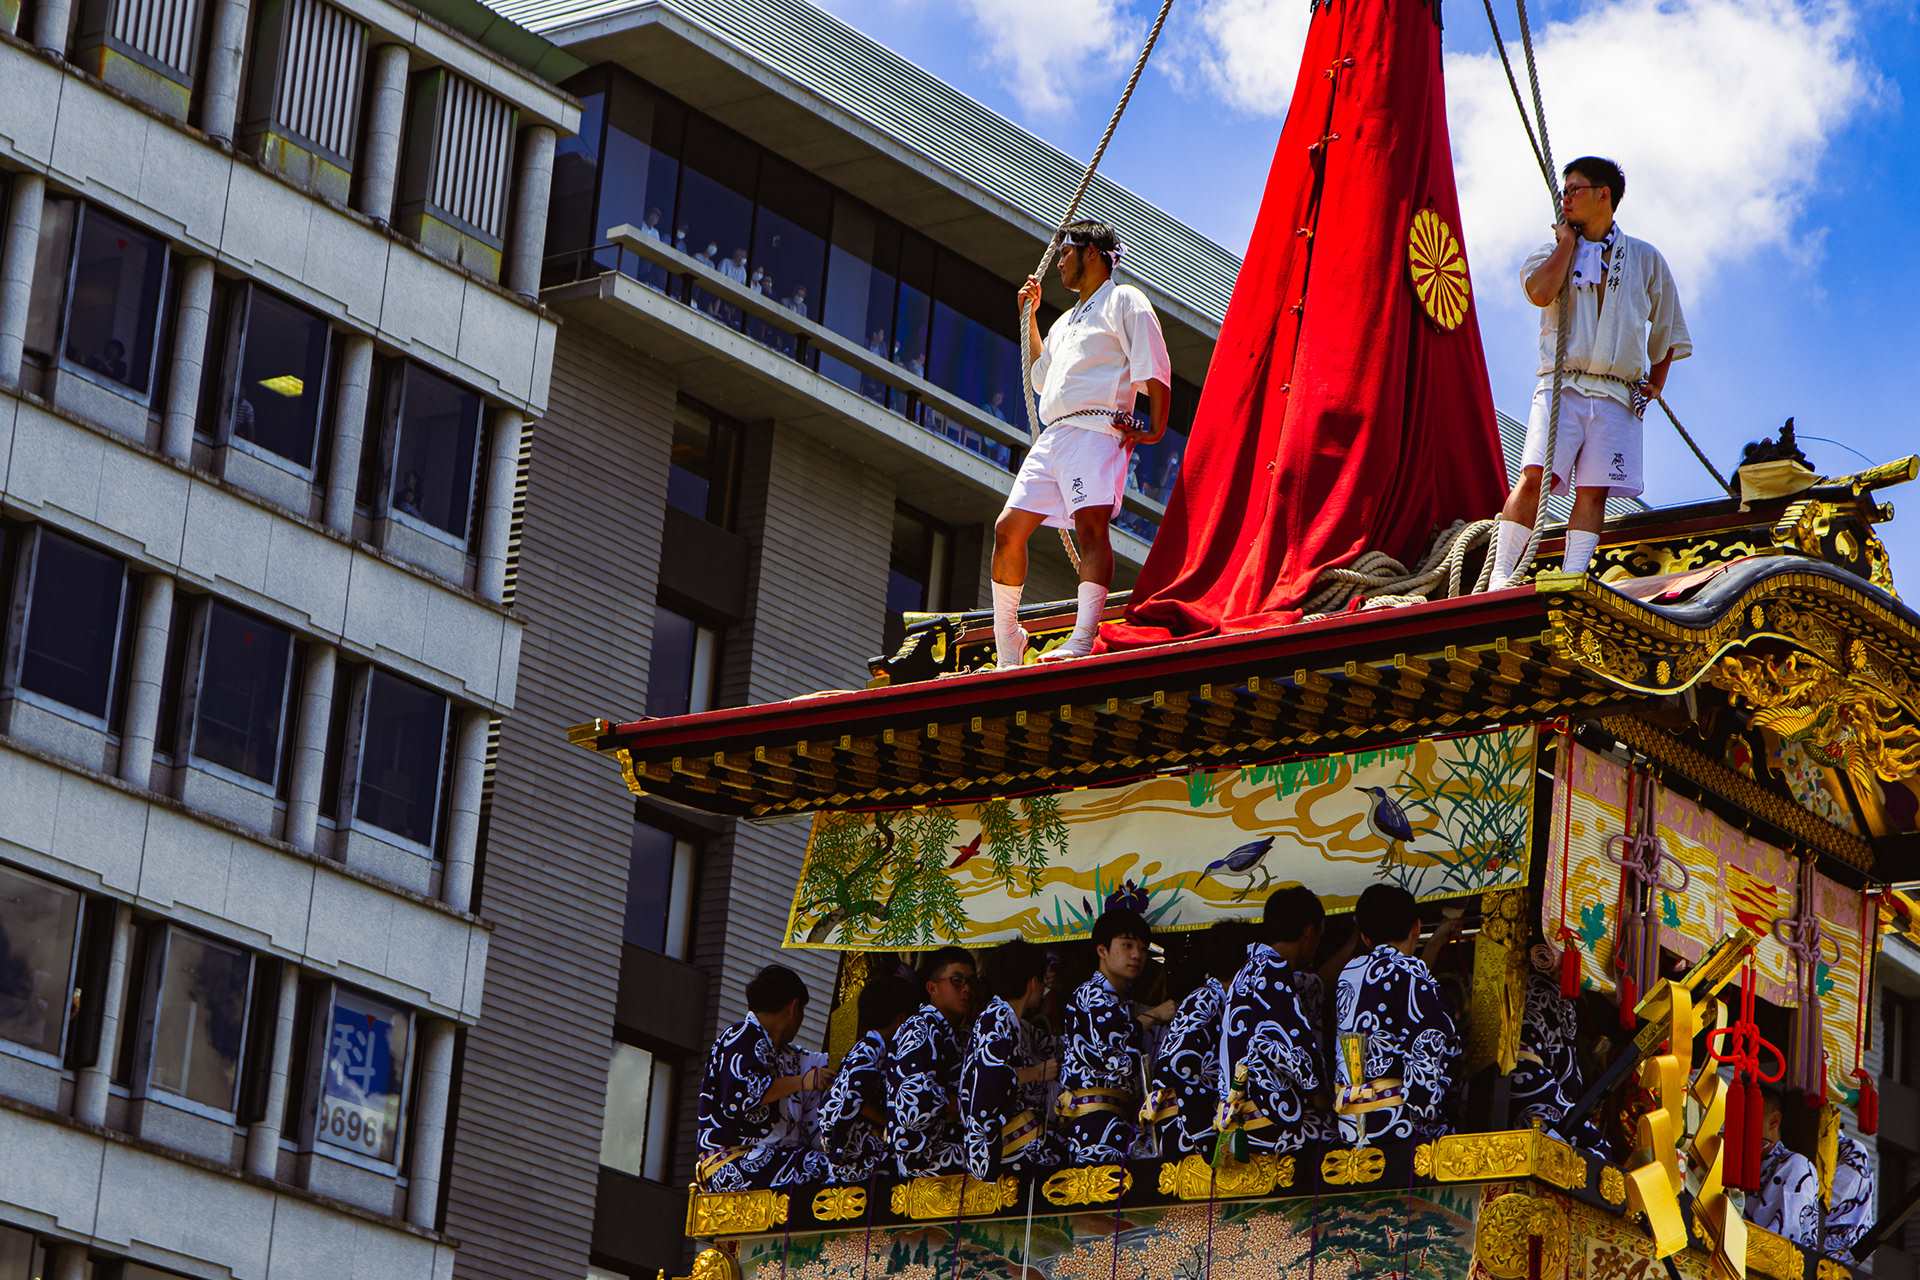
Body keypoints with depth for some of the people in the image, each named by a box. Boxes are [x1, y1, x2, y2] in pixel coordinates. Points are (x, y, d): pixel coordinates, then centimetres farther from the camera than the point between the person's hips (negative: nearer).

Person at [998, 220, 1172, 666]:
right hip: (1052, 437, 8)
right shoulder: (1068, 320, 31)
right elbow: (1041, 378, 42)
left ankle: (1083, 641, -37)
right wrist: (1031, 315, 37)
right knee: (1008, 529, 2)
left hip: (1096, 431, -8)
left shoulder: (1125, 301, 6)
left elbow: (1155, 370, -3)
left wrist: (1156, 428, -15)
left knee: (1091, 524, -23)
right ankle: (1007, 644, 9)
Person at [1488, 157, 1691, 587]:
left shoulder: (1645, 259, 17)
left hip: (1618, 395, 1)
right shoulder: (1554, 250, 14)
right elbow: (1540, 292, -10)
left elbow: (1667, 328, 24)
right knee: (1535, 475, -16)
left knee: (1593, 491, -8)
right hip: (1562, 386, -1)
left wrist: (1656, 383, 12)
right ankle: (1499, 576, -17)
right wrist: (1568, 241, 1)